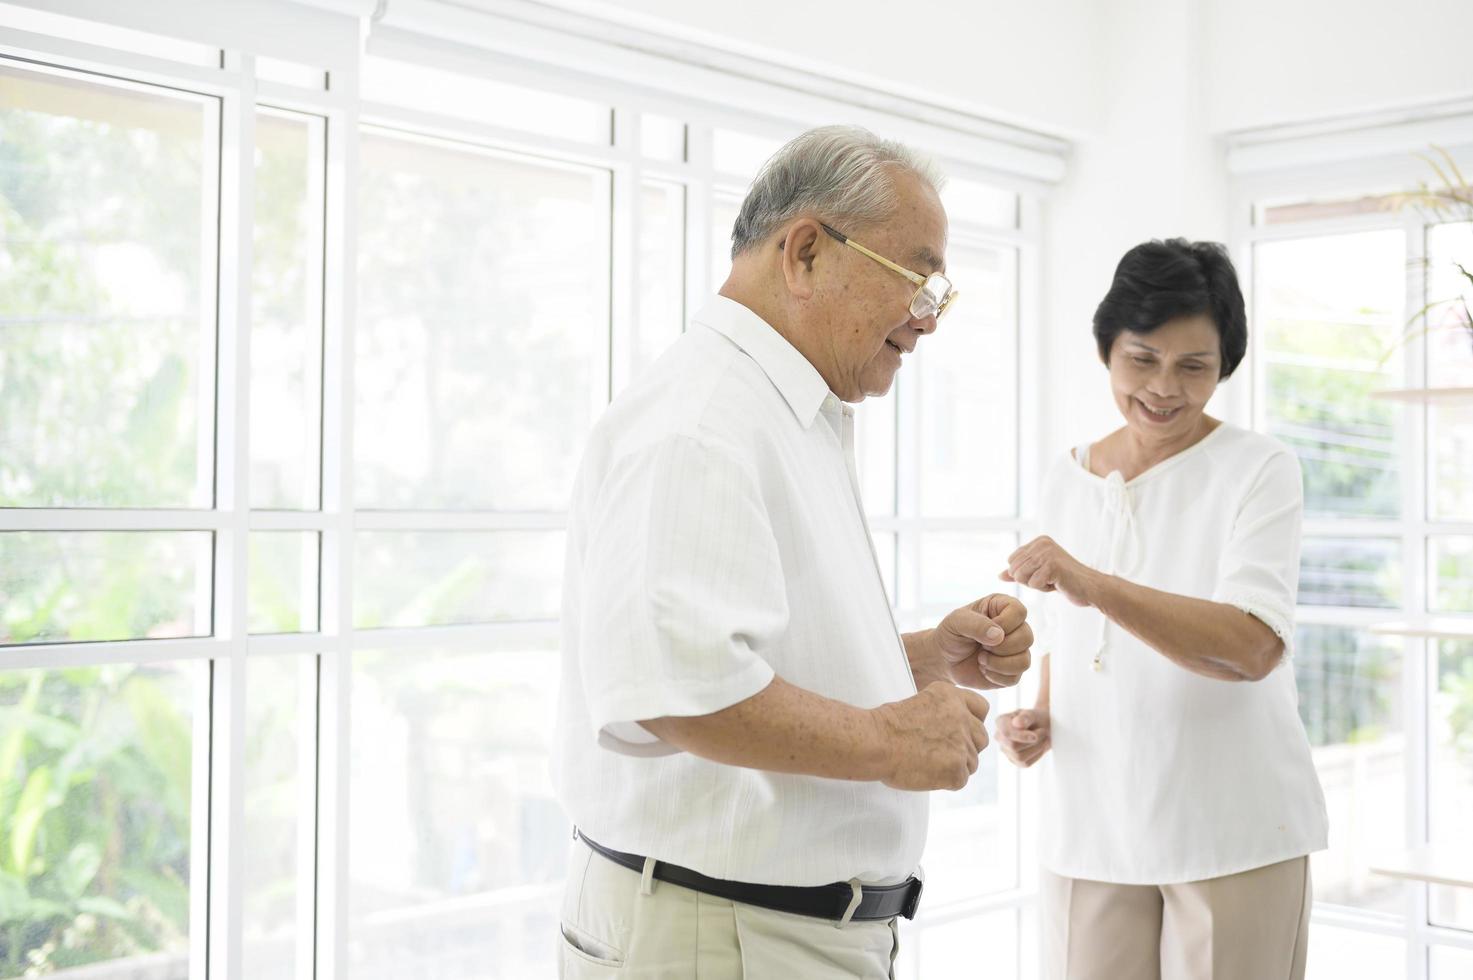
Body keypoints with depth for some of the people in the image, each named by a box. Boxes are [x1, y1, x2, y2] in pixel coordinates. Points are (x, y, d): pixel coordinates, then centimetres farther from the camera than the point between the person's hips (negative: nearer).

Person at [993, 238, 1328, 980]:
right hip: (1089, 831, 4)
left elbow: (1254, 648, -20)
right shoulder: (1066, 483, 9)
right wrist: (1036, 721, 0)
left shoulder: (1259, 471, -6)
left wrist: (1093, 584, -32)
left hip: (1233, 832, -4)